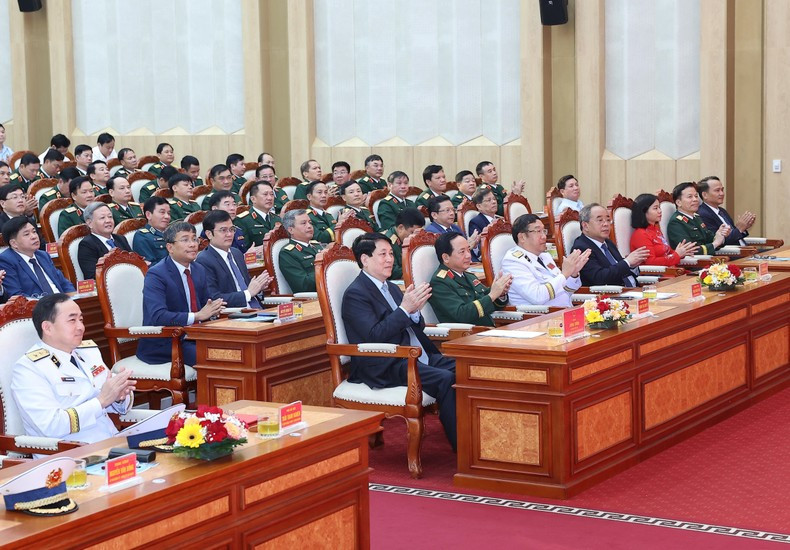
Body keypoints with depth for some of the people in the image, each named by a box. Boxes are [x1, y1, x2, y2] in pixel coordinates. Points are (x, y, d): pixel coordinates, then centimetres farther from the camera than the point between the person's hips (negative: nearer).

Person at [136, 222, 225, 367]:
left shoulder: (199, 270, 12)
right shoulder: (156, 275, -12)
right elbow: (157, 317, -25)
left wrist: (212, 310, -6)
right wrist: (197, 316, -28)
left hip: (194, 338, 7)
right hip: (162, 345, -7)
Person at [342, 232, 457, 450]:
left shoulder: (392, 288, 21)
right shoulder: (355, 294, -6)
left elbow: (417, 327, 17)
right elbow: (374, 336, -17)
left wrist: (415, 310, -5)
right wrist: (405, 308, -22)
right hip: (384, 368, -9)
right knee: (445, 379, -28)